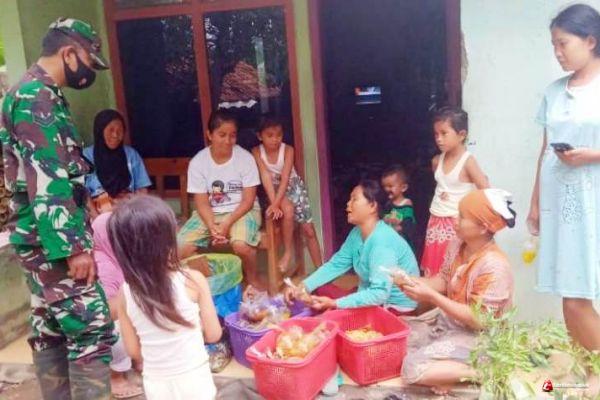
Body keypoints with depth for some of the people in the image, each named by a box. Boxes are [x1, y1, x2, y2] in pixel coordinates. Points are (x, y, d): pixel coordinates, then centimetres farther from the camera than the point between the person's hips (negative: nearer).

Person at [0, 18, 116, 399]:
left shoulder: (38, 95, 16)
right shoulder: (36, 98, -15)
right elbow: (47, 182, -23)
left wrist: (74, 236, 25)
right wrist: (75, 246, -23)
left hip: (43, 239, 10)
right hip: (52, 240, -10)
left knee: (50, 328, 15)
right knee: (93, 328, -9)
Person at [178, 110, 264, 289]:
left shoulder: (245, 158, -11)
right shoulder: (198, 162, -7)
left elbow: (248, 200, -11)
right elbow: (202, 202, -6)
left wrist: (227, 224, -22)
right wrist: (212, 227, -23)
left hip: (242, 211, -2)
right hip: (209, 213, 2)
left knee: (241, 244, -33)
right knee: (181, 246, -19)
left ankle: (251, 277, 0)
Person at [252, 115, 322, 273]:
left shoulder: (288, 150, -20)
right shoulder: (257, 152, -17)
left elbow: (285, 179, -28)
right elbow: (266, 178, -25)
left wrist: (276, 203, -39)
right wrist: (274, 203, -36)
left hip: (294, 187, 1)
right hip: (274, 189, -1)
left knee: (309, 230, -1)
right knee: (288, 209, -34)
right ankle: (288, 252, -17)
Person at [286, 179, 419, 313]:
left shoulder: (382, 242, -30)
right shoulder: (357, 233, 0)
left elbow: (379, 294, -36)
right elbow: (336, 264, 1)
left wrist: (334, 304, -39)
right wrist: (303, 286, -13)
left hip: (396, 306, -8)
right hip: (372, 296, 8)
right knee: (321, 293, 1)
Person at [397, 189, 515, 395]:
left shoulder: (494, 266, -27)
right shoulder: (458, 245, -3)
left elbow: (478, 320, -27)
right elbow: (443, 280, 8)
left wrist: (431, 297, -29)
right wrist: (412, 281, -13)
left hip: (475, 337, -8)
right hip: (446, 323, 9)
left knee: (413, 368, -22)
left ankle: (480, 372, -9)